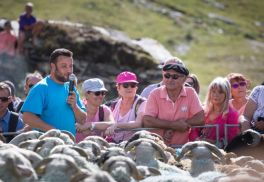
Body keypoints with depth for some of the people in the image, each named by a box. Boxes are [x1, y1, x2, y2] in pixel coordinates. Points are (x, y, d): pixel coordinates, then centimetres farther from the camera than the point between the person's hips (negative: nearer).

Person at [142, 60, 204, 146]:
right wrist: (174, 125, -15)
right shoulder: (155, 94, -1)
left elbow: (200, 119, -5)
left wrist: (171, 128, -11)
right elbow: (147, 121, -11)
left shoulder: (191, 93, 2)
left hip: (181, 146, 0)